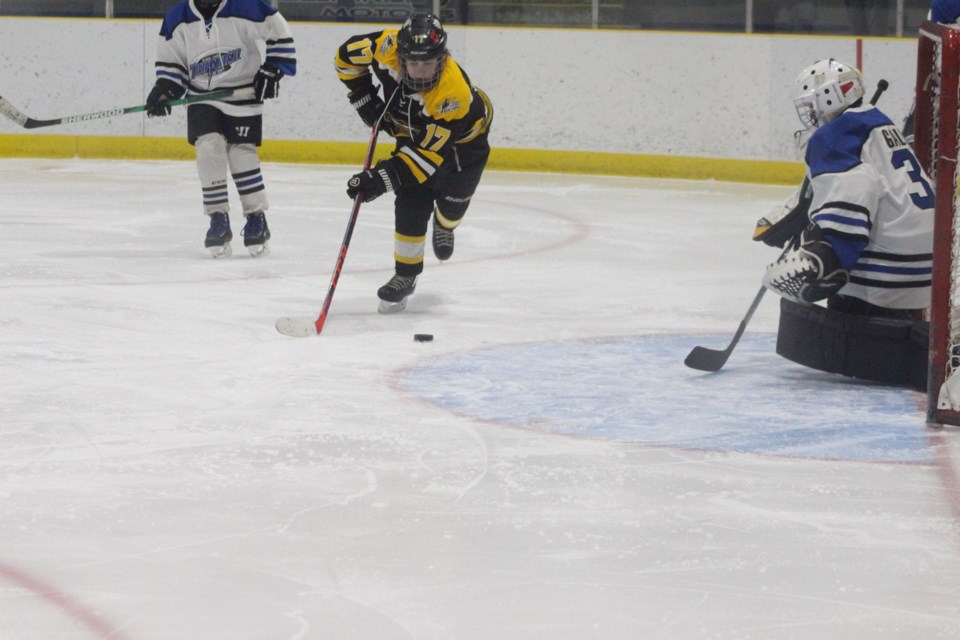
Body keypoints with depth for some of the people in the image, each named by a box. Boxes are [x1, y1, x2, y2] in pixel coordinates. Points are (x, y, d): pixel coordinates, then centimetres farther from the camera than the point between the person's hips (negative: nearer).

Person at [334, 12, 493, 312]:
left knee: (453, 195, -8)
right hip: (412, 129, 3)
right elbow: (347, 56, -12)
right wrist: (365, 100, -13)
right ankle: (405, 275, 3)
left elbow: (429, 151, -41)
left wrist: (381, 178, -46)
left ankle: (444, 225, 29)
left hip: (463, 134, -3)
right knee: (410, 205, -9)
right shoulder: (388, 47, -34)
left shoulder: (454, 93, -44)